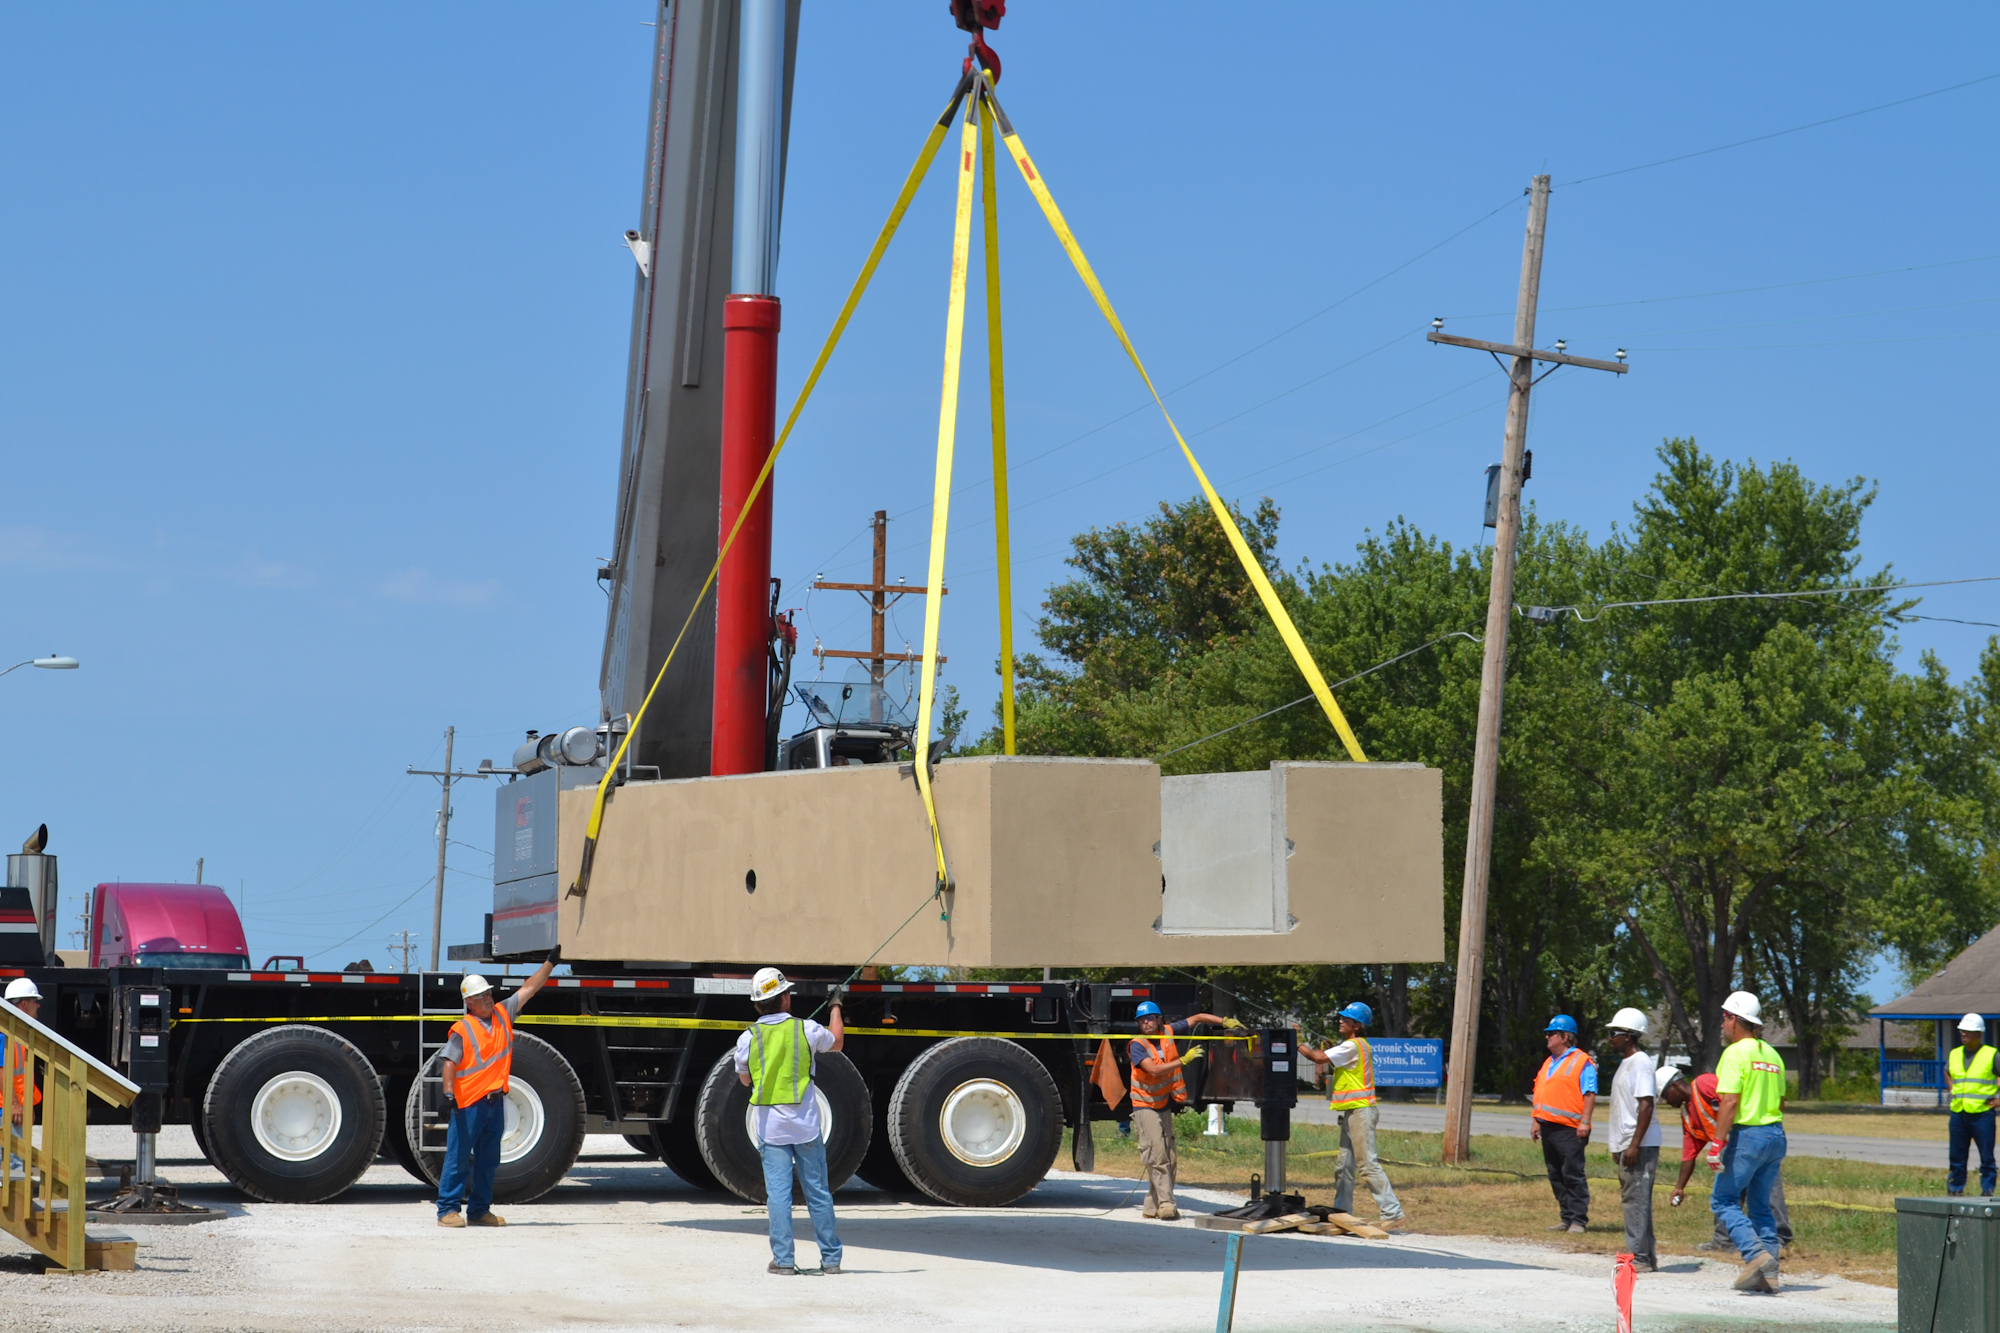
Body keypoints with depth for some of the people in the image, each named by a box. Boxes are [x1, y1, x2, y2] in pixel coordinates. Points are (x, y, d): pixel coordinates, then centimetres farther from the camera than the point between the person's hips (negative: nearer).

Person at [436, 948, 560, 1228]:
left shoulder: (503, 1014, 9)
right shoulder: (462, 1029, -7)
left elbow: (529, 988, 14)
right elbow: (450, 1063, -11)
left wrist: (550, 962, 12)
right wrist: (449, 1092, -23)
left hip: (496, 1100, 6)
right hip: (468, 1103, -6)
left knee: (488, 1160, 12)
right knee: (458, 1157, -5)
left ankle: (479, 1210, 19)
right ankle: (448, 1210, -2)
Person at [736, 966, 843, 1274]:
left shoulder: (747, 1038, -5)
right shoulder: (806, 1030, -6)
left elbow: (745, 1079, 12)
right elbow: (836, 1041, 17)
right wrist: (835, 1009, 33)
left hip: (770, 1127, 0)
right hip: (805, 1124, 0)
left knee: (777, 1192, 1)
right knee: (818, 1192, 7)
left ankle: (783, 1258, -3)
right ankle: (830, 1258, 12)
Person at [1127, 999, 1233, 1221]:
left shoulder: (1169, 1032, 1)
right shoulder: (1137, 1045, -14)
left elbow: (1197, 1018, 10)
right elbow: (1154, 1070, -26)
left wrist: (1224, 1021, 0)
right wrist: (1183, 1060, -27)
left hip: (1165, 1105, 7)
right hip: (1146, 1105, -7)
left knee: (1170, 1159, 6)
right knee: (1157, 1157, -14)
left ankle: (1152, 1207, 12)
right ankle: (1166, 1205, -16)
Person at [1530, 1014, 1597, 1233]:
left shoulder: (1581, 1062, -5)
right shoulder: (1549, 1063, 20)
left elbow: (1590, 1094, -12)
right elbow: (1540, 1094, 24)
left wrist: (1585, 1121, -19)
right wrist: (1536, 1121, 19)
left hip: (1569, 1129, -9)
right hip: (1548, 1127, 9)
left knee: (1573, 1175, -8)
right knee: (1556, 1175, 9)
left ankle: (1578, 1220, -7)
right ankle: (1566, 1218, 14)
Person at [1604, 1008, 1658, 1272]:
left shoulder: (1640, 1062, -13)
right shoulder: (1625, 1062, 18)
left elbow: (1646, 1104, -20)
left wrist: (1635, 1145, -23)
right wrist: (1618, 1147, 22)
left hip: (1640, 1145, -10)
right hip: (1625, 1144, 10)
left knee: (1636, 1200, -10)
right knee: (1633, 1200, 11)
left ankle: (1639, 1257, -10)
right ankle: (1647, 1257, 15)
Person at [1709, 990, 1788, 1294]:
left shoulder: (1735, 1053, -10)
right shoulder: (1772, 1054, 15)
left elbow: (1730, 1102, -18)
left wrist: (1718, 1143, -19)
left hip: (1747, 1135, -8)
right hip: (1775, 1135, 8)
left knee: (1723, 1199, 1)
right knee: (1760, 1205, 13)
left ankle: (1756, 1254, -16)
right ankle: (1768, 1273, 8)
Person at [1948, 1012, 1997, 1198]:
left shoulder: (1991, 1055, -4)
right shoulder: (1955, 1054, 11)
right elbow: (1947, 1071, 31)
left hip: (1982, 1113, -4)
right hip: (1958, 1113, 4)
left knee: (1986, 1157, -1)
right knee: (1957, 1156, 6)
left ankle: (1987, 1190, 5)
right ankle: (1955, 1190, 14)